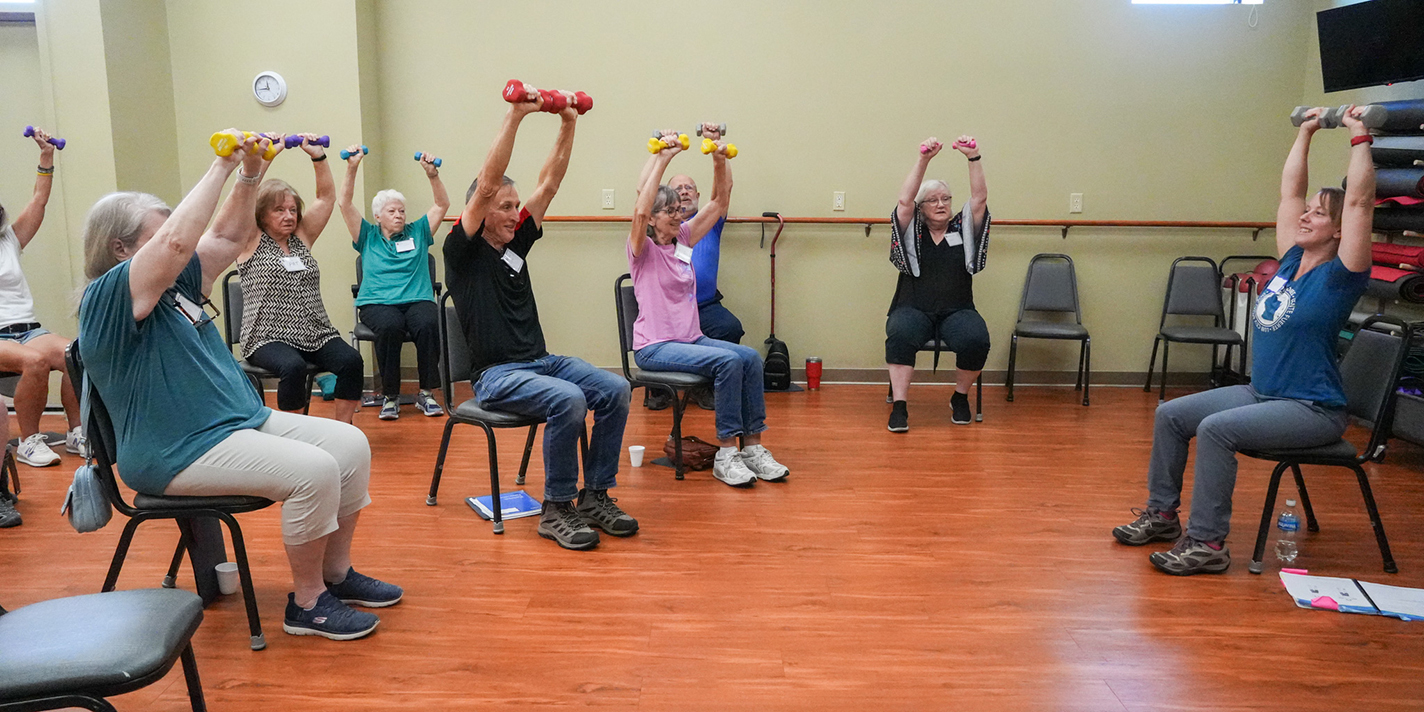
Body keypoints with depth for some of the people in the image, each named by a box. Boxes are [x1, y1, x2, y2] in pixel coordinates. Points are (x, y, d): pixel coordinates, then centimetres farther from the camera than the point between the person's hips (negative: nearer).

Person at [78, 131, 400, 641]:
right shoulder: (107, 297, -14)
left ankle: (336, 574, 9)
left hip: (242, 422, 10)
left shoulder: (175, 285, 14)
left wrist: (250, 175, 1)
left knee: (350, 444, -2)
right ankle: (307, 604, -11)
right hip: (179, 454, -10)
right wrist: (222, 167, -23)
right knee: (314, 470, -27)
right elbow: (176, 241, -29)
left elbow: (226, 238, 15)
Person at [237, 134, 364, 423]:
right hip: (269, 337, -4)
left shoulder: (302, 238, 16)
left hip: (316, 334, 4)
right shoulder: (252, 243, 5)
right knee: (293, 367, -34)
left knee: (351, 360, -23)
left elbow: (327, 196, 10)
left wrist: (318, 156, -2)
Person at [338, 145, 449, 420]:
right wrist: (352, 169, -2)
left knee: (428, 324, -34)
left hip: (417, 299, 1)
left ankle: (426, 393, -23)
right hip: (377, 302, -1)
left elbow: (442, 205, 15)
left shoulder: (417, 232, 21)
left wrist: (433, 175, 0)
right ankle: (390, 395, -24)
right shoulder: (368, 237, 18)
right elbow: (344, 204, 9)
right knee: (390, 326, -36)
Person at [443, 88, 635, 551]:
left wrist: (568, 123, 4)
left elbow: (549, 183, 11)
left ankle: (594, 496, -5)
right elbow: (487, 183, -15)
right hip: (496, 375, -7)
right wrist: (515, 116, -19)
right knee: (569, 399, -32)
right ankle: (556, 511, -17)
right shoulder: (463, 249, -3)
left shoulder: (515, 243, 15)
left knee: (614, 390, -16)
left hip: (540, 361, 7)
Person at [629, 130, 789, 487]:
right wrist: (663, 159, -26)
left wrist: (720, 162, -6)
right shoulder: (642, 249, -4)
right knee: (728, 360, -28)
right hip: (654, 347, -7)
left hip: (691, 338, 7)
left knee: (751, 357, -18)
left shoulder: (684, 239, 13)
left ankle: (752, 446, -12)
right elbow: (641, 210, -25)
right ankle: (726, 454, -22)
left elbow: (718, 204, 9)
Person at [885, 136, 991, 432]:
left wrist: (973, 158, -11)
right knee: (900, 335, -35)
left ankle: (960, 397, -4)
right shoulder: (912, 232, 9)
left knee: (976, 340, -30)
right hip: (914, 309, -1)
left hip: (957, 310, 1)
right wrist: (923, 160, -16)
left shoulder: (963, 228, 13)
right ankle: (899, 405, -31)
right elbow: (904, 200, -7)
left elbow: (980, 198, 1)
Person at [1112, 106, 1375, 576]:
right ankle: (1162, 514, 10)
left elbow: (1359, 201, -21)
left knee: (1216, 429, -30)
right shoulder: (1291, 261, 8)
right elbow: (1290, 190, 13)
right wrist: (1306, 133, 18)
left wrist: (1359, 137, -17)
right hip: (1261, 392, 8)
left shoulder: (1338, 276, -11)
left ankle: (1207, 545, -23)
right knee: (1171, 415, -1)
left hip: (1312, 409, -8)